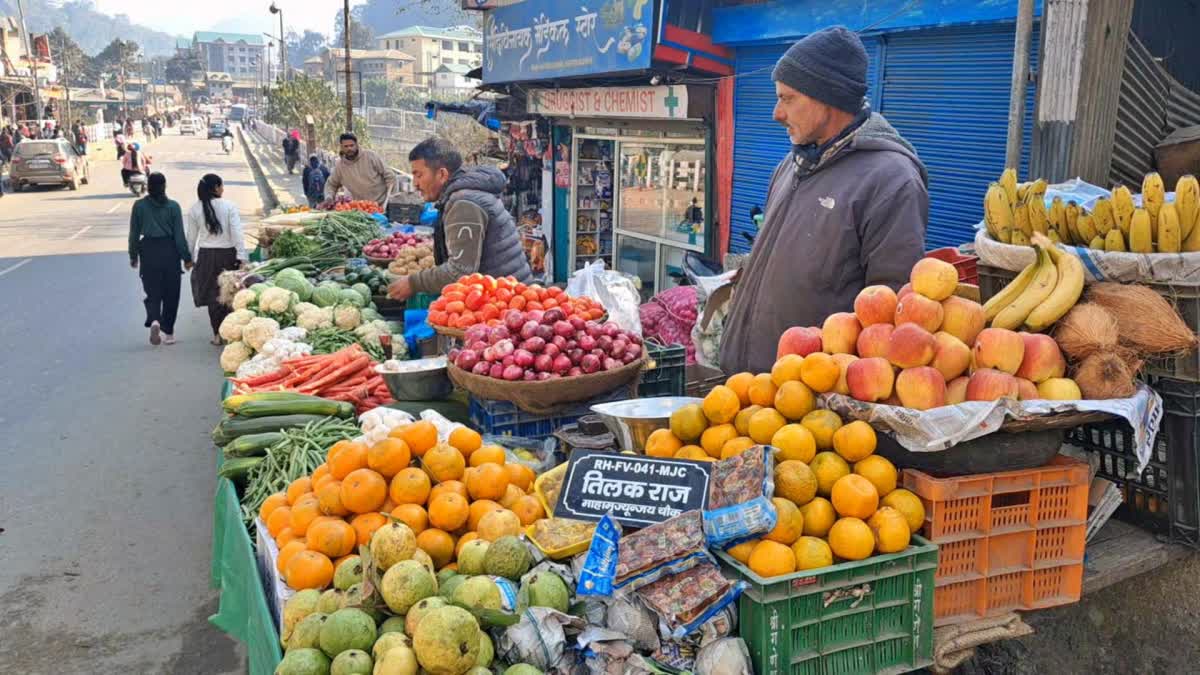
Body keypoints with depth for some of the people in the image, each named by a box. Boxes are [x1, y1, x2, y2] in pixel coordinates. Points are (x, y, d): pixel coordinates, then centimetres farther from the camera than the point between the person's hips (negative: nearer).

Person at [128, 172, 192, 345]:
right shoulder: (173, 206, -5)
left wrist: (133, 256, 14)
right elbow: (179, 235, -4)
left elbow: (134, 234, 3)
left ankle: (154, 320, -19)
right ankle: (167, 332, 13)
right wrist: (186, 257, 3)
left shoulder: (139, 206, -1)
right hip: (169, 251, -1)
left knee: (153, 292, 8)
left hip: (148, 252, 1)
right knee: (171, 293, 10)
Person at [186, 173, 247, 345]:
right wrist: (242, 257, -9)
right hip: (228, 254, -2)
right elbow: (237, 233, -11)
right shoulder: (229, 206, -7)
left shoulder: (195, 209, -1)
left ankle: (218, 334, 9)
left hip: (206, 255, 2)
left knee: (212, 294, 7)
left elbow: (191, 236, 5)